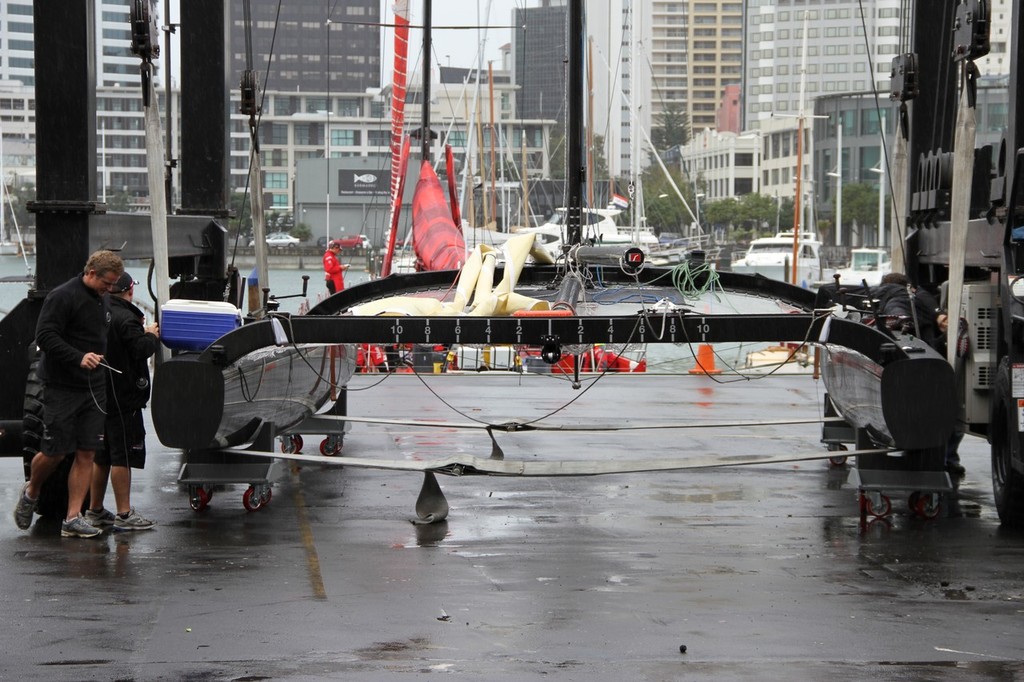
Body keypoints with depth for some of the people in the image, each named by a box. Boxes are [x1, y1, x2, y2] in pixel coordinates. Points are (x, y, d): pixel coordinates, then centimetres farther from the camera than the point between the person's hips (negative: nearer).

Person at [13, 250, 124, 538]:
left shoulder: (102, 301, 15)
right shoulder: (63, 297, -12)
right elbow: (45, 336, -18)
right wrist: (79, 357, -27)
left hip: (94, 387, 7)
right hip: (62, 387, -7)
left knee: (87, 453, 1)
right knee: (55, 451, -3)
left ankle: (73, 518, 4)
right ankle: (31, 492, 26)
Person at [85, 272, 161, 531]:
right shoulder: (125, 318, -16)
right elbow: (141, 349, -21)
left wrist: (140, 332, 12)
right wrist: (151, 335, -2)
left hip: (99, 395, 9)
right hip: (123, 397, -9)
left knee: (101, 456, 16)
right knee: (123, 456, -5)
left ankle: (95, 510, 21)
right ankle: (124, 514, -4)